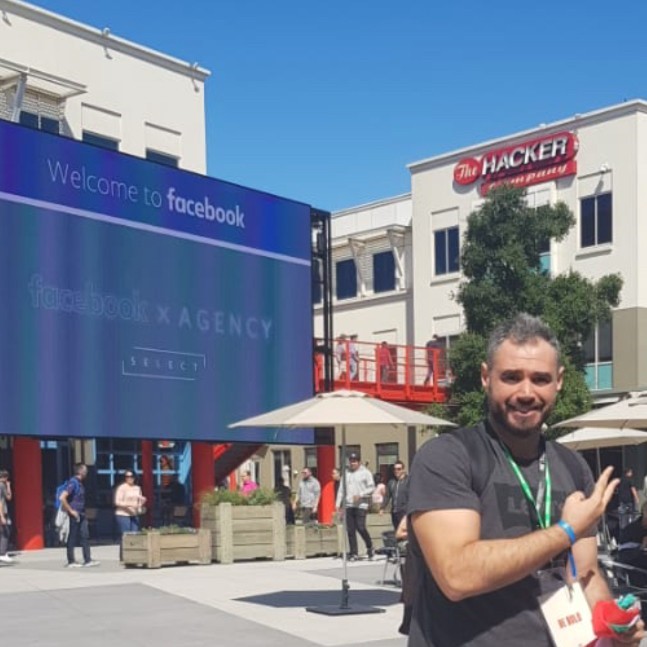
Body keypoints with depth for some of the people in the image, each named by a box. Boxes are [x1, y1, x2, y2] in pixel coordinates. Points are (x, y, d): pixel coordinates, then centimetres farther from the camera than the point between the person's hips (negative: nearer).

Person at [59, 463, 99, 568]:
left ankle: (87, 560, 7)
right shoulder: (73, 482, -15)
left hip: (81, 515, 8)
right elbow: (62, 498, -22)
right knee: (72, 538, -1)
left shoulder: (80, 483, 12)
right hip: (75, 515, -8)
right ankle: (71, 562, 6)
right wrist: (71, 511, -18)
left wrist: (83, 513, 17)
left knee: (85, 536, 6)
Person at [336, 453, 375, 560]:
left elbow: (371, 488, -2)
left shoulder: (365, 473, 2)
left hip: (361, 505, -4)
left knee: (361, 528, -12)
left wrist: (360, 495, -15)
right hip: (348, 505, 4)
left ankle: (369, 547, 12)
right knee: (350, 530, 2)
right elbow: (341, 490, 16)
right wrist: (338, 504, 9)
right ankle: (353, 553, 8)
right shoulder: (346, 473, 15)